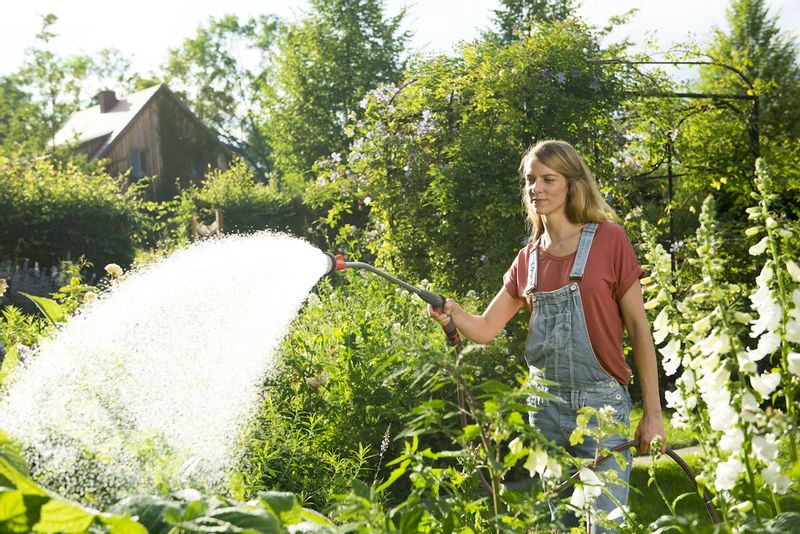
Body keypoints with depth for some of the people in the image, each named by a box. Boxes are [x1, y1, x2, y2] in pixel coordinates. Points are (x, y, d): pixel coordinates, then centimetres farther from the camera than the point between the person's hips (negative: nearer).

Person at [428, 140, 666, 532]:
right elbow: (486, 329, 11)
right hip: (545, 409, 5)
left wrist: (652, 413, -6)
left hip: (601, 404, -5)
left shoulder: (608, 240, -4)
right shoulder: (528, 258, 10)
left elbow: (638, 328, -4)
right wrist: (452, 313, -12)